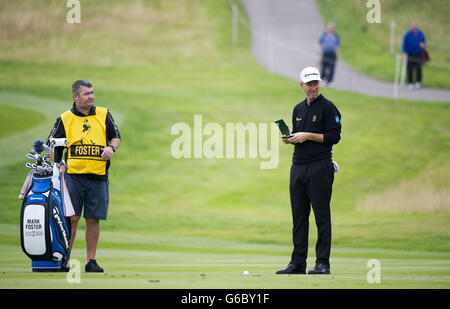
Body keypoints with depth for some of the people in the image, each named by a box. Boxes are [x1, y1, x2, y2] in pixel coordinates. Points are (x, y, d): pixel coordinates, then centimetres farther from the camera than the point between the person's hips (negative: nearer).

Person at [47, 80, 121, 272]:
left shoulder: (104, 115, 11)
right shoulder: (65, 119, 7)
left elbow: (116, 137, 17)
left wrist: (111, 148, -4)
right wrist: (57, 163, -5)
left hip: (98, 177, 2)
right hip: (74, 175, -2)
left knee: (93, 219, 2)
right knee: (71, 218, -7)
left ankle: (91, 260, 10)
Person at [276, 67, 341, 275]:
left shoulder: (328, 108, -4)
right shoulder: (298, 109, 17)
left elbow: (334, 136, -10)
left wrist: (308, 136, -13)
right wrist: (290, 139, 2)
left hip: (320, 167, -7)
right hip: (298, 166, 7)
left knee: (322, 216, -5)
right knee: (299, 216, 7)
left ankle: (323, 263, -3)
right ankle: (298, 263, 11)